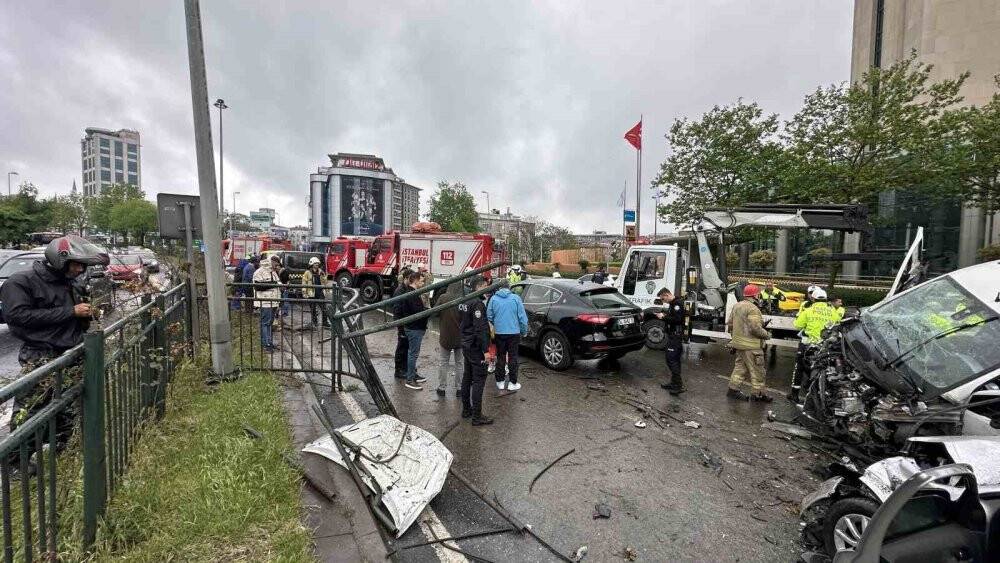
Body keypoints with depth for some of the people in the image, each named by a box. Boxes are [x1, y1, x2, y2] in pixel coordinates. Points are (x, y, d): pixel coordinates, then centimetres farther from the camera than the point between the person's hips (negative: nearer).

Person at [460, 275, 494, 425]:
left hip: (466, 345, 10)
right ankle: (477, 416, 0)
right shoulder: (477, 303, -20)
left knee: (467, 377, 16)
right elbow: (480, 329, -25)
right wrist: (486, 350, -24)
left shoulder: (464, 302, 10)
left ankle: (466, 410, 27)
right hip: (476, 348, -10)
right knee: (479, 380, -4)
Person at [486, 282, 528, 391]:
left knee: (500, 357, 13)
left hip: (499, 333, 2)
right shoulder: (516, 298, -9)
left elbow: (489, 316, 1)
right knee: (513, 358, 7)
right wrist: (524, 331, 6)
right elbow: (522, 317, -6)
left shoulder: (493, 299, -5)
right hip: (514, 332, -1)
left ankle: (500, 382, 21)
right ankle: (512, 383, 14)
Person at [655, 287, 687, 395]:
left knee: (672, 360, -11)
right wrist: (662, 315, 7)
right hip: (672, 335, 10)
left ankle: (679, 385, -8)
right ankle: (674, 383, 22)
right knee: (674, 360, 14)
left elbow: (677, 319, -24)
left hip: (676, 336, -10)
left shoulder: (678, 303, -14)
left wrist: (664, 317, -17)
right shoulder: (672, 303, 17)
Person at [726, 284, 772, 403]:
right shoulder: (752, 308, -19)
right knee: (757, 370, 3)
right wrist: (767, 335, -6)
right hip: (751, 346, -9)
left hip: (739, 343, 9)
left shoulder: (737, 306, 9)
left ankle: (733, 389, 18)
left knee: (740, 367, 16)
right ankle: (757, 394, 11)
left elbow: (730, 324, 16)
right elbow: (755, 328, -23)